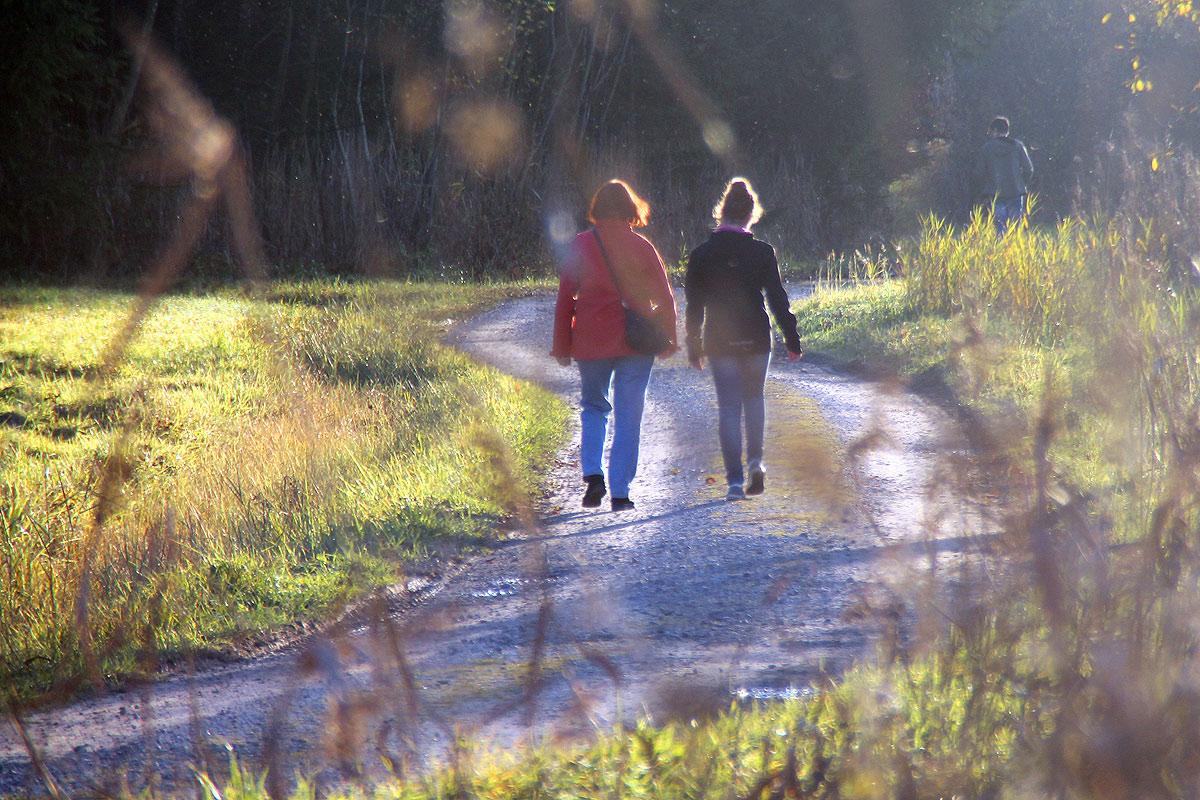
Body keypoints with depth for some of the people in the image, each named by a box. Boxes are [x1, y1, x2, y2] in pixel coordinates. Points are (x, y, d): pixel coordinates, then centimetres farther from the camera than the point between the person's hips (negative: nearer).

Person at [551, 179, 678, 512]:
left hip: (591, 341, 1)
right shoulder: (641, 246, -2)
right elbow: (665, 297, 0)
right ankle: (620, 492, 2)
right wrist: (669, 339, 11)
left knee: (593, 406, 19)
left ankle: (592, 473, -2)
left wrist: (561, 345, 7)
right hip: (636, 343, -1)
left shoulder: (580, 245, -2)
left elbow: (565, 299, 0)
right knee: (628, 416, 5)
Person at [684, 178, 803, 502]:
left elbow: (694, 304, 1)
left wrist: (694, 345, 10)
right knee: (754, 398, 21)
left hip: (719, 341, 0)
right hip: (755, 339, 0)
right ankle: (755, 460, 7)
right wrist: (792, 340, 2)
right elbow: (778, 298, -4)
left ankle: (735, 479, -3)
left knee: (729, 407, 3)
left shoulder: (702, 255, -3)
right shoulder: (762, 252, -6)